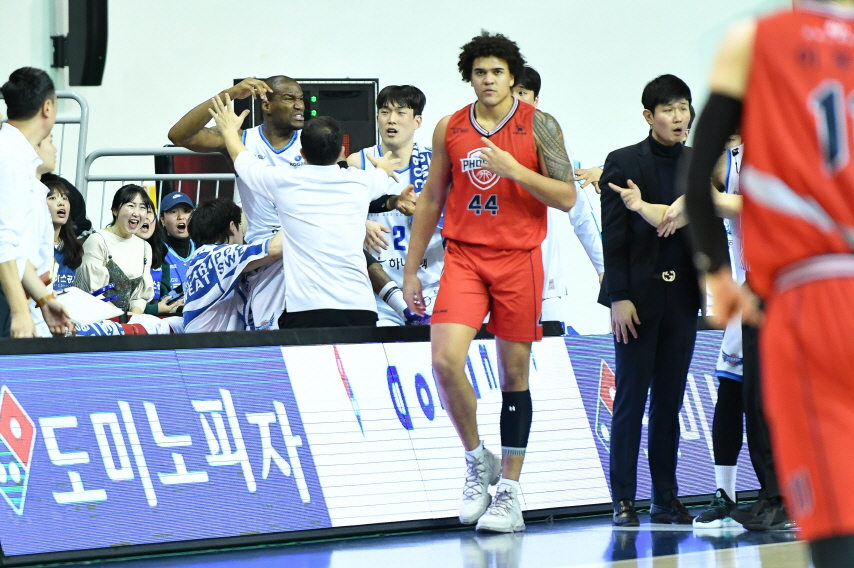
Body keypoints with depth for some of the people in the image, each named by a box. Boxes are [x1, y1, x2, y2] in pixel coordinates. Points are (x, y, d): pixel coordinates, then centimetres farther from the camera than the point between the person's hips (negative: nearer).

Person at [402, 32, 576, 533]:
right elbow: (431, 200, 14)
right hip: (464, 257, 2)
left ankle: (510, 494, 8)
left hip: (519, 260, -2)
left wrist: (514, 169, -19)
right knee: (445, 360, -16)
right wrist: (411, 270, 13)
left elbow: (567, 197, -6)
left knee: (515, 374, 2)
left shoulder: (539, 126, -1)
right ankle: (478, 461, 6)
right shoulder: (450, 129, 7)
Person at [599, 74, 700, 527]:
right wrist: (618, 297, -12)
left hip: (681, 297, 4)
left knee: (669, 401, 7)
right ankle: (624, 501, 0)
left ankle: (666, 499, 11)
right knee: (630, 399, -3)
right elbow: (613, 236, -5)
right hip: (639, 295, -4)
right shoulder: (623, 163, -1)